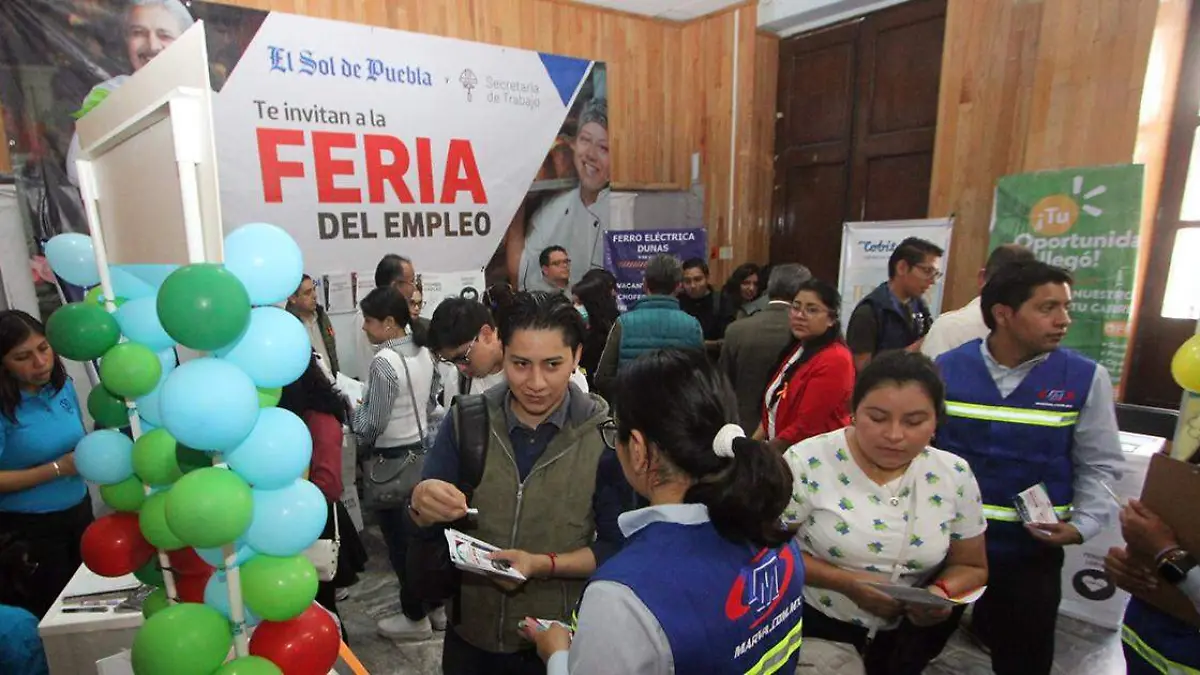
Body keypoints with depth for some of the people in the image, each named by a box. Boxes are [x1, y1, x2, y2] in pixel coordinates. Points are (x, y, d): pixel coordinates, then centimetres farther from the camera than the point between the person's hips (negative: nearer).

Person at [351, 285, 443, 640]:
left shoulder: (384, 362, -22)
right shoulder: (423, 352, 2)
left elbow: (370, 425, -19)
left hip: (393, 459, -8)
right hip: (421, 449, 8)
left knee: (400, 539, 7)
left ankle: (415, 617, 22)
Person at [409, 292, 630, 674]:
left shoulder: (606, 433, -16)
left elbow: (618, 546, -9)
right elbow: (421, 529, -6)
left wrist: (545, 564, -24)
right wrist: (423, 504, -27)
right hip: (470, 633, 3)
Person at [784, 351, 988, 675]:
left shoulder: (955, 476, -7)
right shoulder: (807, 463, -18)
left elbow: (970, 567, 5)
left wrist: (942, 591, -17)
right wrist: (846, 582, -24)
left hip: (903, 639, 3)